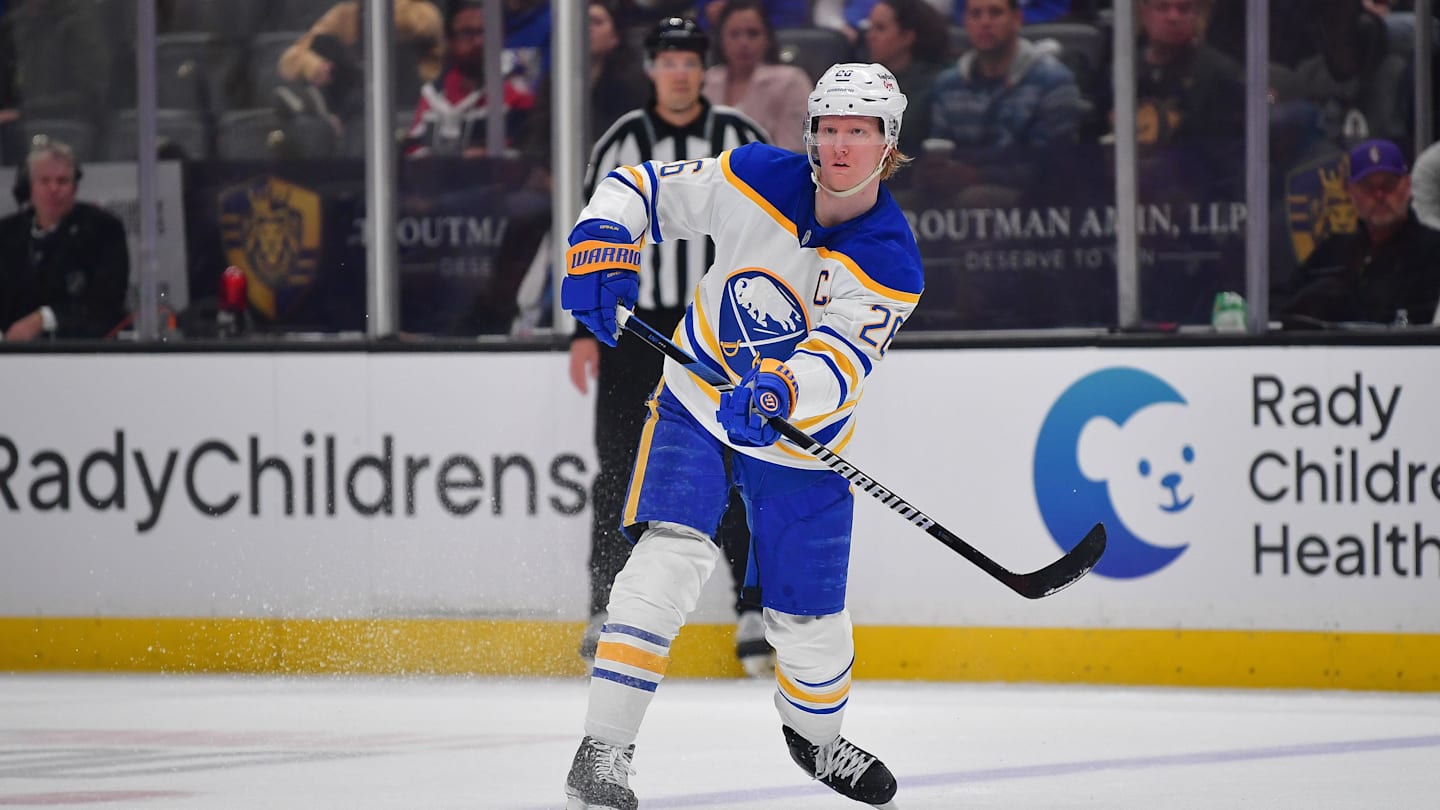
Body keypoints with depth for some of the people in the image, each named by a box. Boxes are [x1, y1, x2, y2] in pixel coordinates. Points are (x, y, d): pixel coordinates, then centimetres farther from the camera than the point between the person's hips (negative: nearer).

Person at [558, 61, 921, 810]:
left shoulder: (891, 265, -18)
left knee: (810, 620, 7)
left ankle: (815, 734, 42)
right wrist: (601, 251, -25)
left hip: (797, 442, 1)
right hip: (695, 409, -1)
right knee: (668, 557, -24)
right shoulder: (754, 180, -14)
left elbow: (835, 368, -32)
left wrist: (778, 394, -52)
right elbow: (637, 189, -5)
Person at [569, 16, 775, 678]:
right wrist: (585, 331, -1)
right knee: (621, 471, 1)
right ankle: (606, 614, 9)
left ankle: (754, 615, -2)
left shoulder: (740, 139, 3)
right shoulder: (622, 144, 2)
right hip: (636, 325, 0)